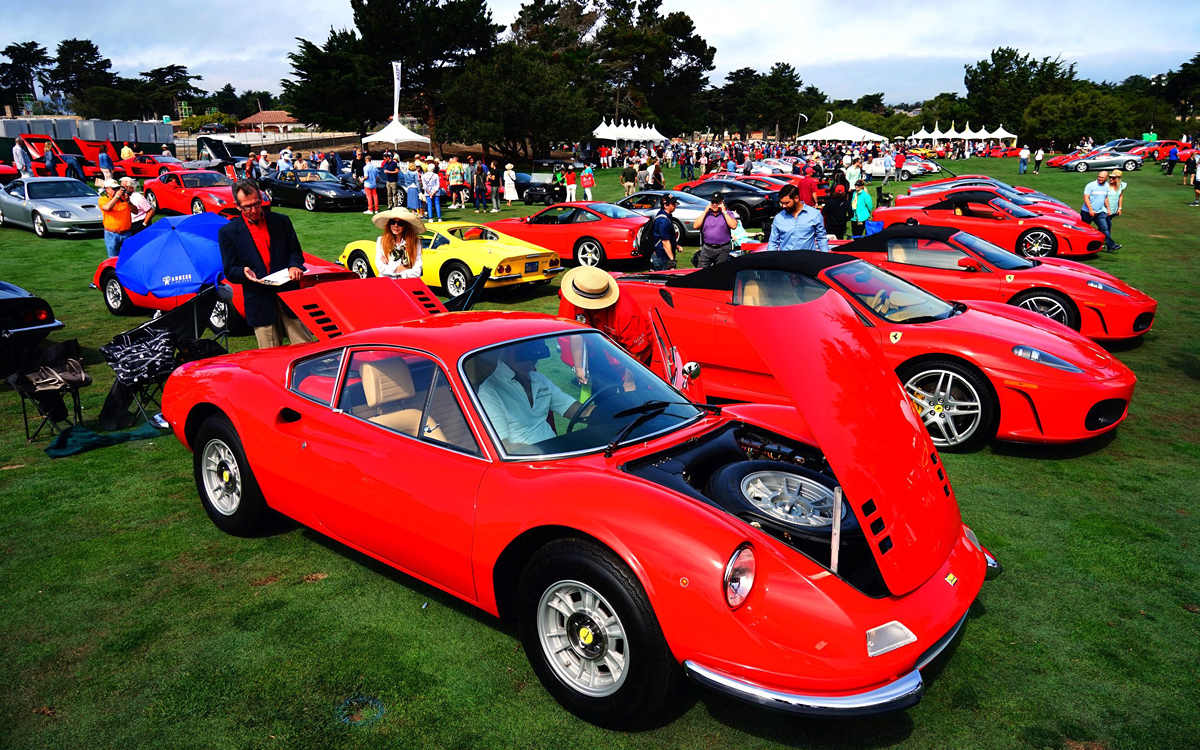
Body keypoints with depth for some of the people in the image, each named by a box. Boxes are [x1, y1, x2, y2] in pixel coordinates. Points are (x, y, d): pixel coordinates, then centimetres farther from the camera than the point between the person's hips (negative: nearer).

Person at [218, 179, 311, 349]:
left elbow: (295, 252, 12)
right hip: (260, 304, -1)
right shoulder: (228, 232, 5)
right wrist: (244, 272, -19)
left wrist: (294, 266, -11)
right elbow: (229, 271, 5)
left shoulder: (281, 221, 9)